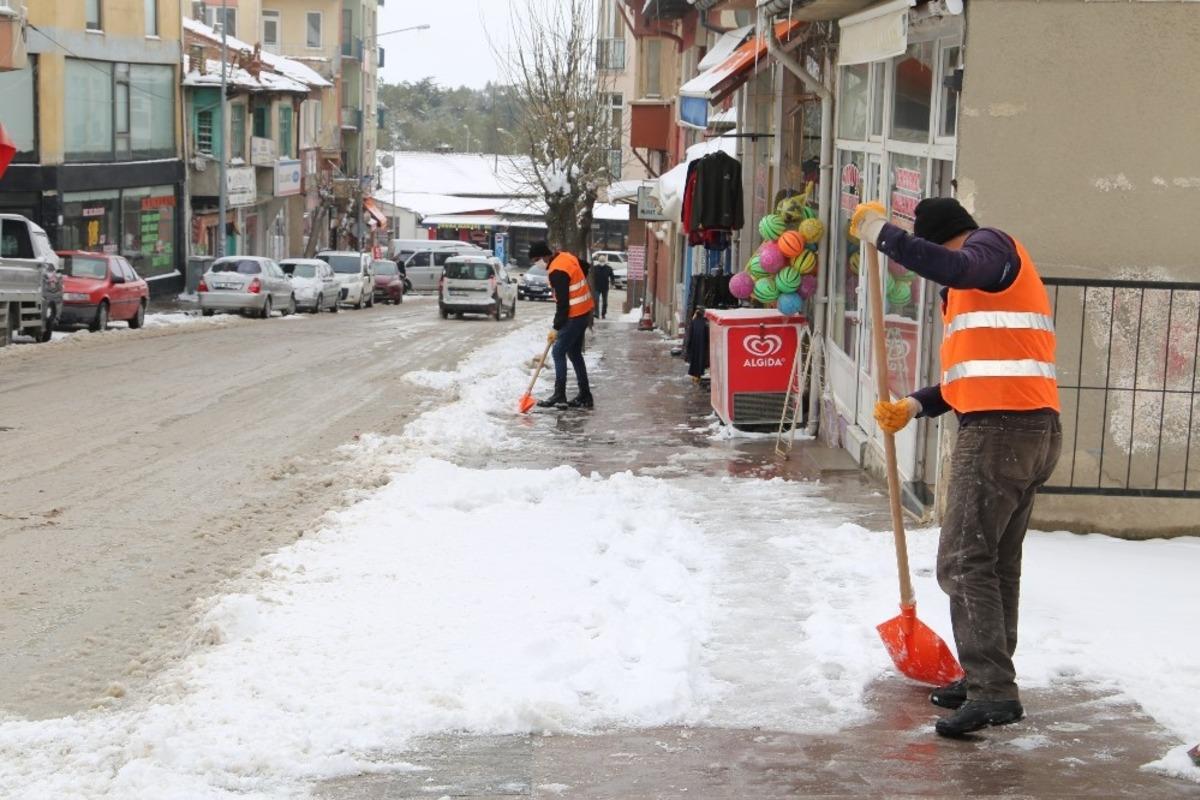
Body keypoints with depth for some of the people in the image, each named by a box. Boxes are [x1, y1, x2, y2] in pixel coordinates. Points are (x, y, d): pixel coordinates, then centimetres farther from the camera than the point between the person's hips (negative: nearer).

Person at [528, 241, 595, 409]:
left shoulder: (557, 272, -22)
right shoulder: (566, 257, 6)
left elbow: (562, 303, -22)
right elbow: (585, 267, 24)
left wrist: (556, 328, -17)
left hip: (574, 316, -10)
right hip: (584, 311, 10)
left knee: (559, 352, -6)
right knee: (574, 353, 14)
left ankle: (559, 396, -6)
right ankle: (585, 396, 16)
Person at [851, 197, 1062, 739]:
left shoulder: (993, 245, -3)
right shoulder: (982, 282, 26)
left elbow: (954, 267, -29)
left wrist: (881, 234, -22)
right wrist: (915, 406, 13)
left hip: (1000, 430, -11)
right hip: (1031, 430, 11)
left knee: (964, 562, -11)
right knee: (997, 562, 16)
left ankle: (993, 690, -14)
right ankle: (989, 680, 24)